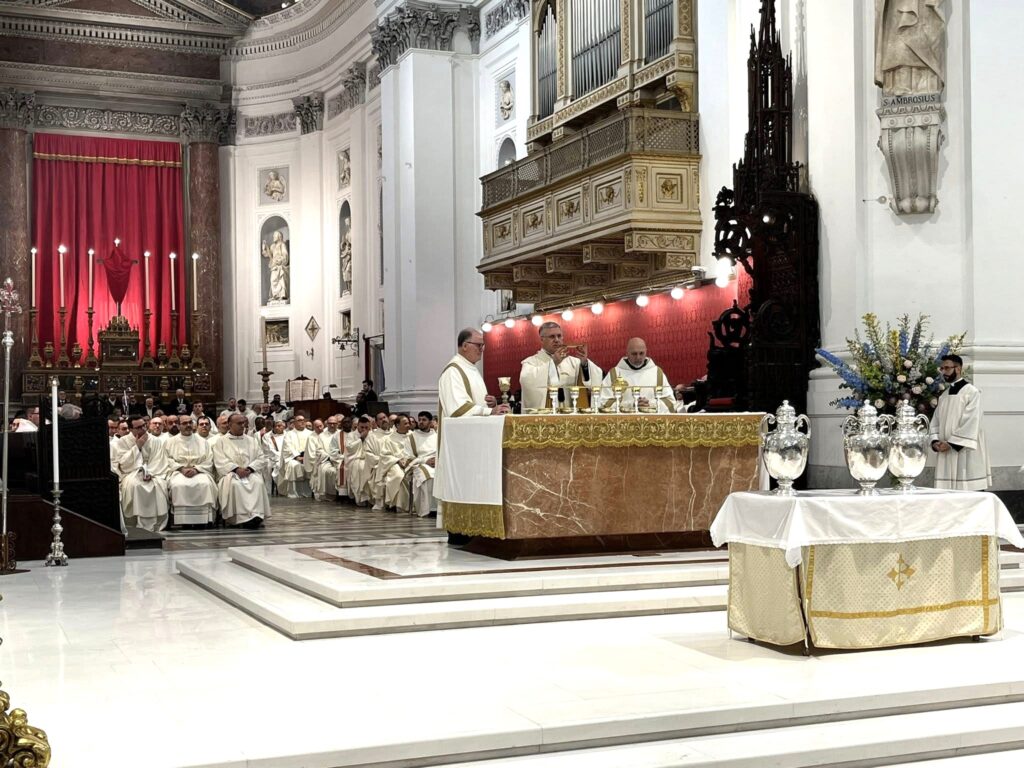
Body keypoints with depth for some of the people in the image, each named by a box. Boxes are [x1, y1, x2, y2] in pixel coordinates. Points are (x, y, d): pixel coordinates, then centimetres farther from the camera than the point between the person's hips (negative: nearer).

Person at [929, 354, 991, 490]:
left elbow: (971, 423, -14)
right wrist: (935, 441, -5)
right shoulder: (944, 395, 17)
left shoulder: (971, 392, -6)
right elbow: (936, 421, 13)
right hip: (946, 452, 7)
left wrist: (952, 443, -17)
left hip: (965, 451, -7)